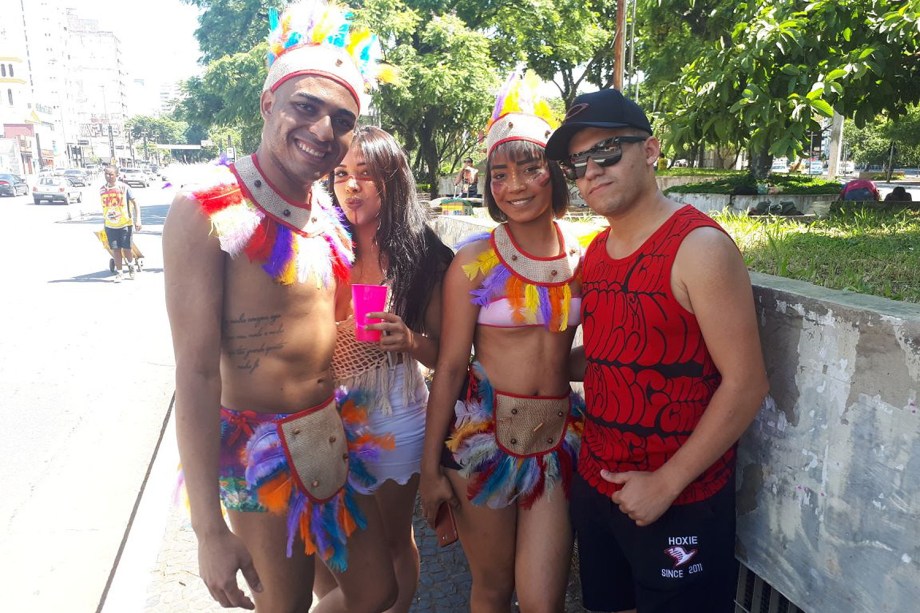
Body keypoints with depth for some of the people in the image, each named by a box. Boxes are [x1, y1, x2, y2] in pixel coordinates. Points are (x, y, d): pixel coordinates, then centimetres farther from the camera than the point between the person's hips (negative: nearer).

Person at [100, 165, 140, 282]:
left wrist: (138, 220, -12)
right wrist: (104, 221, 16)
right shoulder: (102, 190, 4)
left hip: (125, 224, -3)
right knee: (115, 249, 4)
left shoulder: (124, 188, -7)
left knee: (126, 248, -1)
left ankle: (131, 265, 29)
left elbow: (135, 203, -5)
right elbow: (104, 206, 14)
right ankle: (119, 272, 14)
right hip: (110, 225, 3)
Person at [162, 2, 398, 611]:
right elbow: (197, 374, -20)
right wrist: (210, 530, -18)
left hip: (336, 434, 7)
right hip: (263, 449, -6)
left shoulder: (327, 207, 3)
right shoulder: (207, 211, -18)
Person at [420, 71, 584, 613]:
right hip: (484, 435, -1)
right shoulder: (475, 262, -7)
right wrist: (431, 466, -3)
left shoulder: (584, 258, -1)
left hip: (559, 437, 2)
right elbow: (450, 367, -5)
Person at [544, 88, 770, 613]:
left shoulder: (699, 247, -16)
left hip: (680, 504, -6)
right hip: (597, 486, 7)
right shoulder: (595, 253, 5)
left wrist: (666, 483, -17)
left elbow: (746, 383, -18)